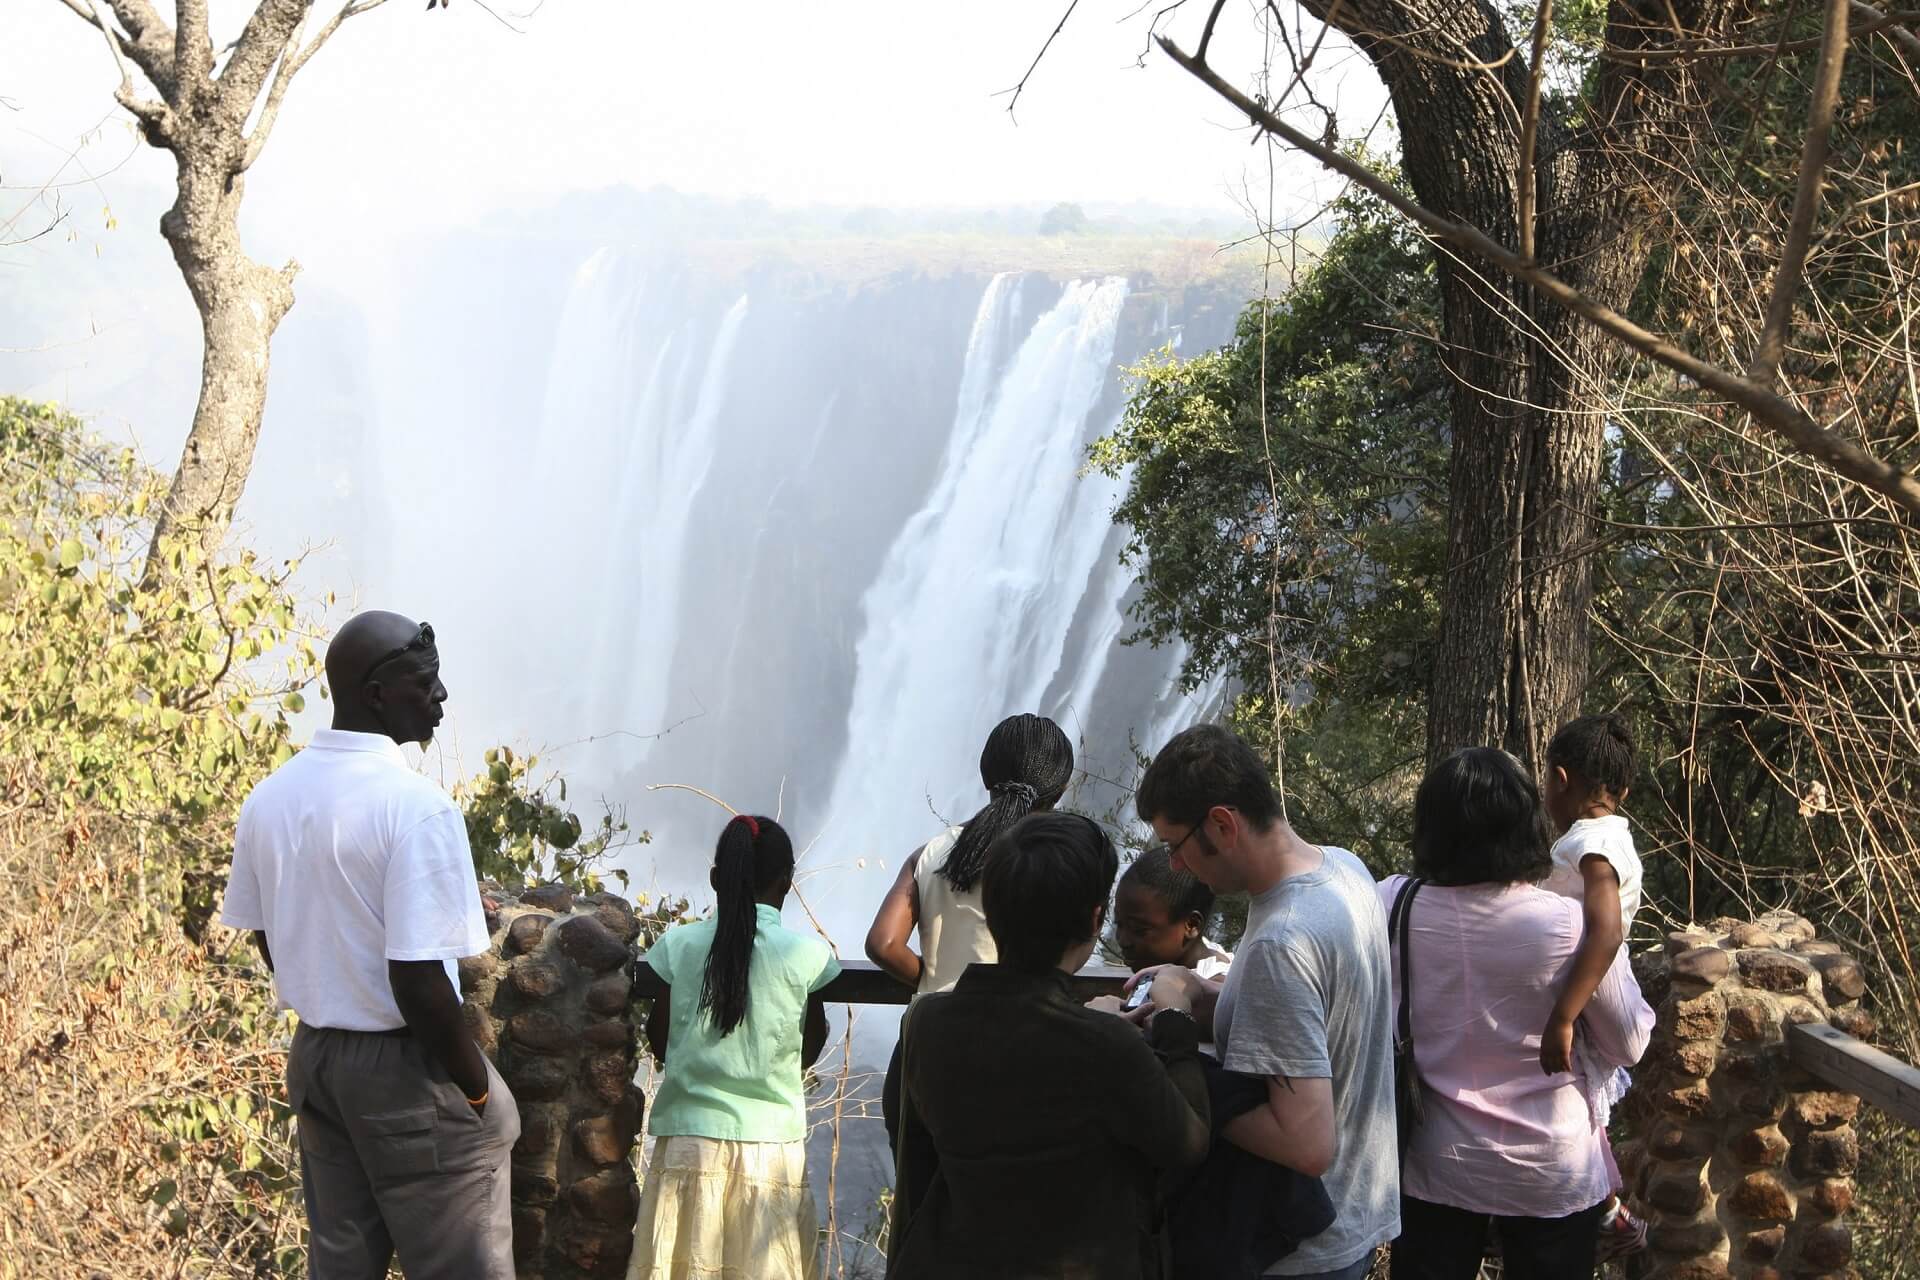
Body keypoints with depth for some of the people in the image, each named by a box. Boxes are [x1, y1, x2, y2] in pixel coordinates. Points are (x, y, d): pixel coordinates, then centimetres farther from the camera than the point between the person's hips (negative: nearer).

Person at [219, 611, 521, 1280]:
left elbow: (269, 940, 12)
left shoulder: (268, 797, 2)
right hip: (406, 1068, -7)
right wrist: (478, 1087, -12)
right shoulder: (416, 805, -21)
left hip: (314, 1054, 7)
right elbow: (417, 980, -24)